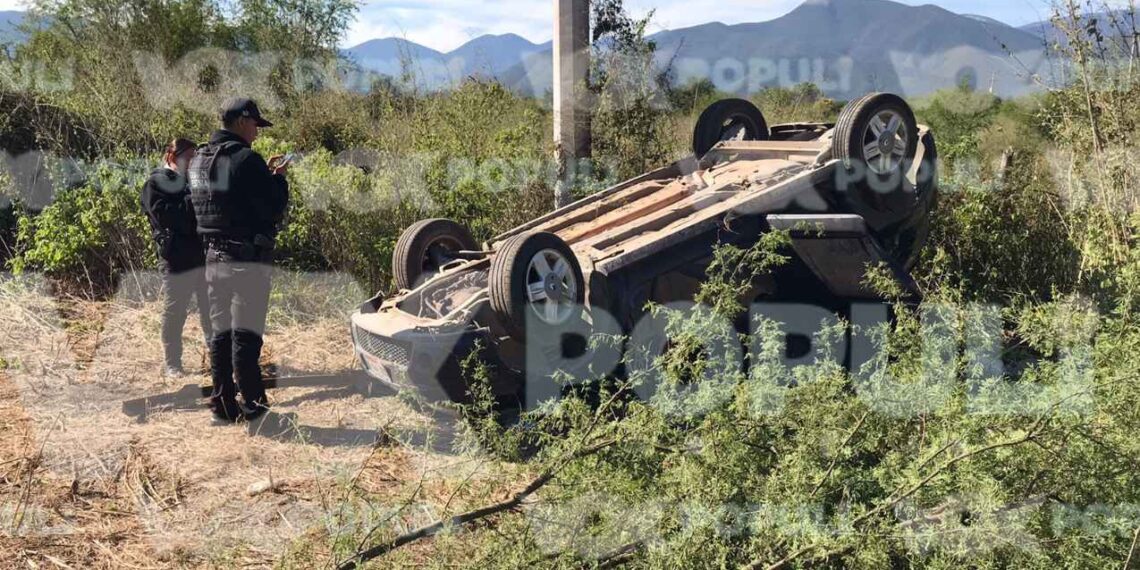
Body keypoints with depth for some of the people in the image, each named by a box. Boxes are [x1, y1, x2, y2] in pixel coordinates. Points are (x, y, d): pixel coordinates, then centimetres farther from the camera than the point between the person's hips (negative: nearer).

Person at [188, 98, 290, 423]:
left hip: (214, 258, 8)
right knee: (246, 335, -3)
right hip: (248, 260, -8)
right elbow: (274, 209, -15)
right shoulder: (246, 159, -15)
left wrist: (264, 175, 14)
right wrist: (277, 179, 2)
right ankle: (253, 405, 2)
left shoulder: (199, 161, 12)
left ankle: (223, 403, 17)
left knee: (220, 333, 12)